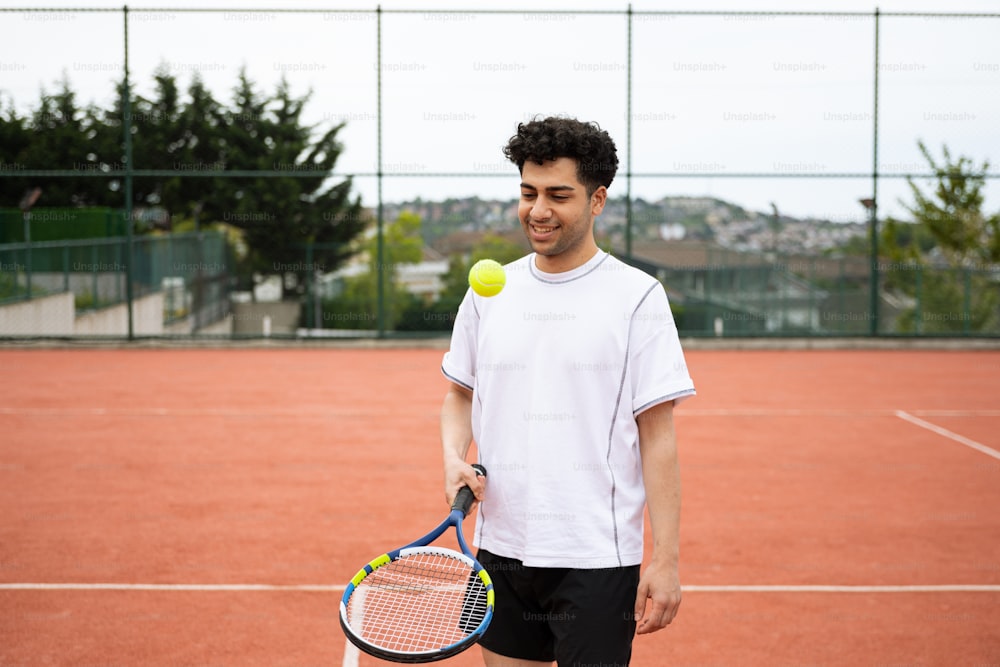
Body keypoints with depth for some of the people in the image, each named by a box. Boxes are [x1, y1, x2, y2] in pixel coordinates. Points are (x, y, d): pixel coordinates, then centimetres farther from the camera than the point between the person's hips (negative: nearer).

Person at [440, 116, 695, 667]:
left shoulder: (637, 297, -6)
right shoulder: (487, 293, 7)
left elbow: (658, 439, -7)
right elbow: (460, 394, 19)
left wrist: (665, 561, -11)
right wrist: (455, 459, -2)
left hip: (597, 560, -4)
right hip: (500, 551, 4)